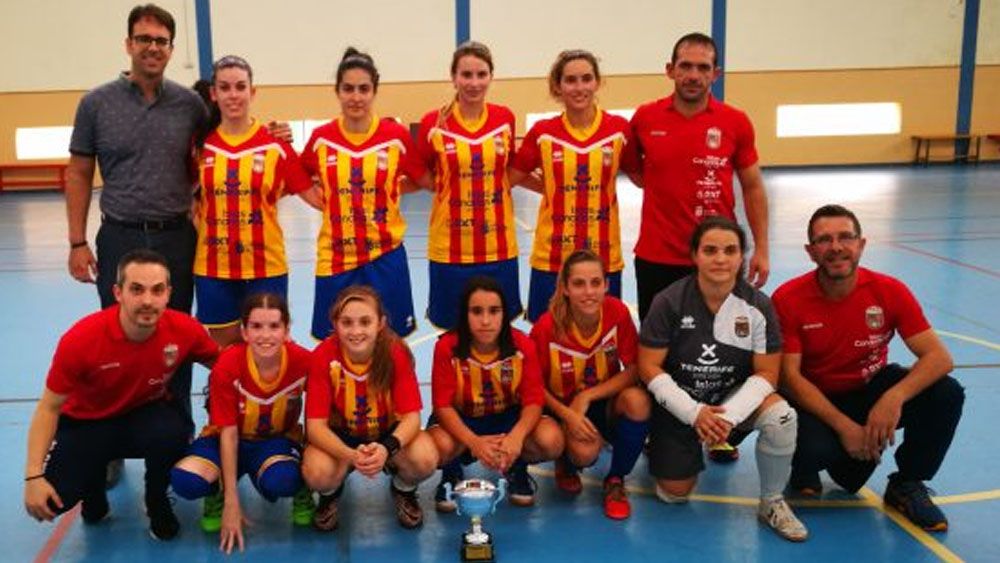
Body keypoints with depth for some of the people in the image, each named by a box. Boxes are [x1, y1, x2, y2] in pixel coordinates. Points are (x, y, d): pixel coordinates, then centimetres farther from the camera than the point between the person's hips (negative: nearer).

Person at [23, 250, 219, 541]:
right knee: (54, 500, -24)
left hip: (146, 413, 1)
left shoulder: (185, 329, -22)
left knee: (173, 434, -35)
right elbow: (49, 408, -16)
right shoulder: (81, 339, -27)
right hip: (85, 422, -1)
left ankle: (157, 504, -2)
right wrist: (33, 476, -22)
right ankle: (94, 485, 15)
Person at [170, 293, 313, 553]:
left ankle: (301, 489, 3)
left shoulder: (304, 361, -24)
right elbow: (228, 433, -19)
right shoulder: (227, 366, -24)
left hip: (279, 440, -1)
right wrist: (232, 503, -19)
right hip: (232, 440, 1)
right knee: (185, 480, -30)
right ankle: (217, 494, 8)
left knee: (281, 482, -37)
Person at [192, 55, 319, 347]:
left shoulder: (275, 144, -4)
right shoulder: (201, 145, 2)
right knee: (221, 350, 12)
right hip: (213, 267, 2)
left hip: (266, 267, -1)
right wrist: (200, 222, 1)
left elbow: (316, 197, -4)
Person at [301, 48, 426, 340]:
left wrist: (389, 191, -3)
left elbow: (423, 180, 8)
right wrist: (324, 198, -1)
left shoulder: (396, 135, -5)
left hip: (385, 256, -1)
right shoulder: (321, 138, -2)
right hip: (335, 258, 1)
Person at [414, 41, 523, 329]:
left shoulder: (505, 118, 1)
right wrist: (454, 188, -4)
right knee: (454, 329, 9)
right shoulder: (434, 123, -6)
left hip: (499, 245, 2)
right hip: (450, 247, -2)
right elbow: (422, 176, 7)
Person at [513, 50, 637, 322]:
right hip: (551, 258, 0)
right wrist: (548, 189, 0)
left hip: (604, 258, 0)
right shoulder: (543, 132, -1)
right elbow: (511, 177, 10)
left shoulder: (619, 128, -2)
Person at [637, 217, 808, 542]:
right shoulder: (670, 302, -16)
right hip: (678, 405, -1)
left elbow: (766, 373, -10)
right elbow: (649, 368, -14)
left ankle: (772, 503, -5)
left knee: (781, 415, -29)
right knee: (674, 495, -5)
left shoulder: (758, 306, -11)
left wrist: (730, 415, -25)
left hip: (733, 398, 1)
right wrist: (694, 413, -22)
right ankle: (662, 449, 31)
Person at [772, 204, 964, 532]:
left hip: (871, 390, 3)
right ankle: (805, 467, 8)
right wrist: (843, 425, -28)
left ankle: (906, 485, 2)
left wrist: (895, 397, -36)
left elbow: (939, 357, -17)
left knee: (947, 394, -22)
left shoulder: (889, 291, -12)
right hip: (815, 400, -3)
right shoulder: (788, 299, -17)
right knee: (815, 448, -36)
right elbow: (790, 376, -18)